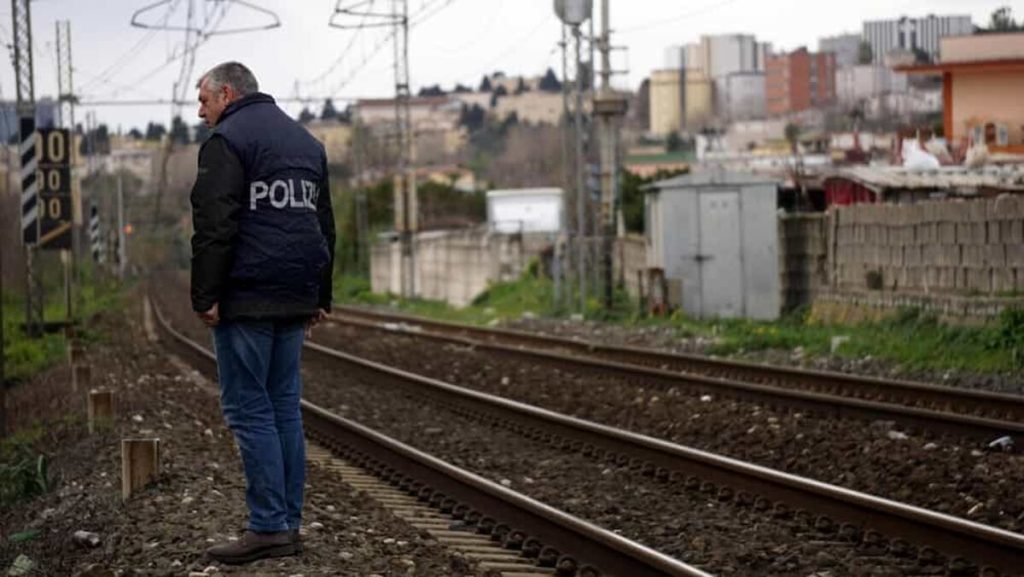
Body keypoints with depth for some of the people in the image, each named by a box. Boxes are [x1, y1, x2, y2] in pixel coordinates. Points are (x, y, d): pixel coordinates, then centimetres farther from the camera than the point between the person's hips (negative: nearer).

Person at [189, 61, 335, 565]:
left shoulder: (228, 141, -7)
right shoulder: (306, 141, 20)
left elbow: (214, 228, -16)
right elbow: (325, 226, 23)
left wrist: (205, 296, -15)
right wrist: (320, 297, 25)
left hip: (246, 300, -8)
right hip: (295, 300, 8)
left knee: (248, 410, -6)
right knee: (284, 407, 10)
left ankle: (269, 527, -8)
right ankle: (289, 524, 11)